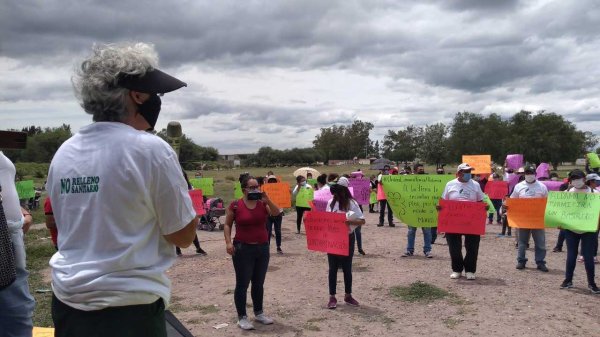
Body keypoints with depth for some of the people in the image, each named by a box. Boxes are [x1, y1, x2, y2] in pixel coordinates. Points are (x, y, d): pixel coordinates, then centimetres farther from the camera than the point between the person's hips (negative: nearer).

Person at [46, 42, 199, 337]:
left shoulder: (63, 154, 2)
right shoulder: (150, 149, -16)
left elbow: (62, 230, 14)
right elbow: (183, 235, -9)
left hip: (67, 303, 6)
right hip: (129, 308, -6)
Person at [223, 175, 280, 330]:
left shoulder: (262, 203, 2)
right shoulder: (235, 205, -7)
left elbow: (276, 213, -11)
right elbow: (227, 225, -1)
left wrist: (267, 200, -23)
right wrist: (228, 242, -11)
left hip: (262, 248, 4)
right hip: (243, 249, -4)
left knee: (259, 283, 14)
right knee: (242, 284, 2)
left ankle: (259, 313, 28)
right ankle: (242, 317, 13)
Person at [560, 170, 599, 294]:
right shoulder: (567, 193, 4)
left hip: (589, 230, -2)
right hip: (571, 229, 2)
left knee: (588, 256, 0)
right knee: (571, 255, 8)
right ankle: (568, 280, 18)